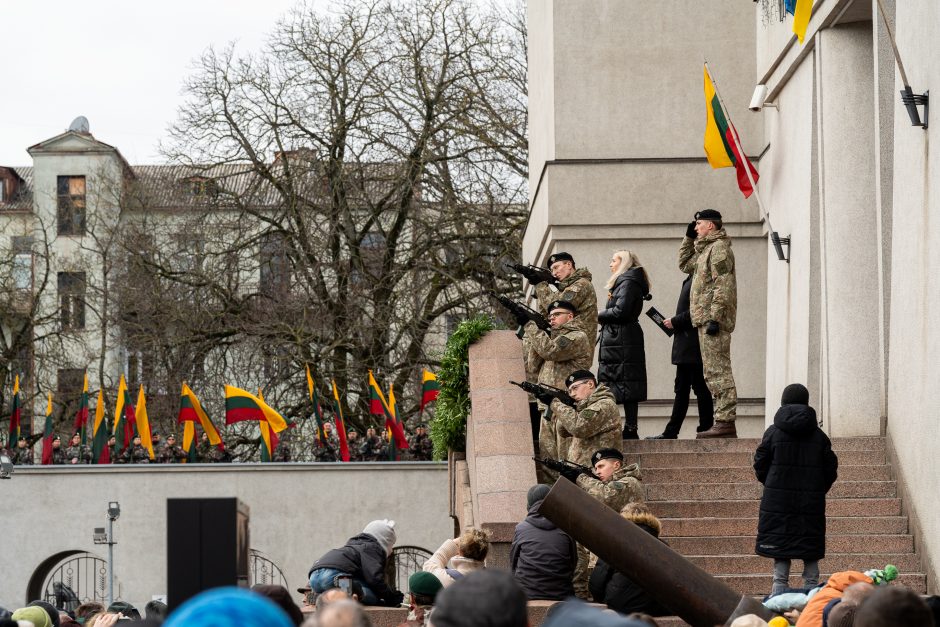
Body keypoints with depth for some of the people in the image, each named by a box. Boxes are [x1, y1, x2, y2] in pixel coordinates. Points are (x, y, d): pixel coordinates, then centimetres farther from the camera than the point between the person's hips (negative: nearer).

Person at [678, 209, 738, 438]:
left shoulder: (719, 247, -10)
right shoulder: (705, 249, 21)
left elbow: (723, 284, -18)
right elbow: (684, 264, 36)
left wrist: (715, 316, -23)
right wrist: (688, 237, 25)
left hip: (713, 318, -11)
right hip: (705, 318, 11)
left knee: (717, 371, -13)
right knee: (714, 372, 10)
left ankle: (725, 421, -16)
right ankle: (724, 421, 11)